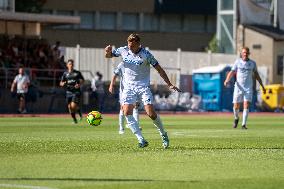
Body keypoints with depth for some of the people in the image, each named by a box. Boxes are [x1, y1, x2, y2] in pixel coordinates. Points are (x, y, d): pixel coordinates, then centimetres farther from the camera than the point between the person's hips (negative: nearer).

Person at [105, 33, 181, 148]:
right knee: (127, 112, -15)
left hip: (143, 87, -3)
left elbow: (159, 69, -4)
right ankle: (141, 140, -14)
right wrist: (108, 51, -13)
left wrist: (169, 85, -7)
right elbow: (108, 56, 13)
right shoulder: (123, 51, 1)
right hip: (128, 87, 3)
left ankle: (164, 135, 12)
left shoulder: (146, 54, -9)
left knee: (151, 113, -13)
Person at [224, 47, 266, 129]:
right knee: (236, 106, 3)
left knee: (246, 105, -14)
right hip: (238, 87, 0)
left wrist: (262, 86, 15)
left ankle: (244, 124, -10)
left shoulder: (252, 63, 5)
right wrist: (227, 80, -23)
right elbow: (232, 72, -3)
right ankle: (236, 118, 34)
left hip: (248, 88, 0)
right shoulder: (238, 62, 2)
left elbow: (256, 75, 15)